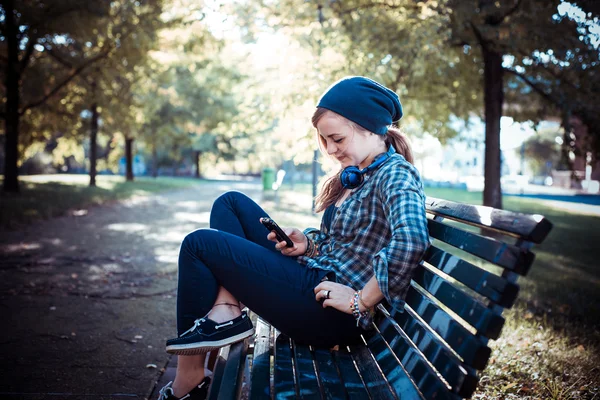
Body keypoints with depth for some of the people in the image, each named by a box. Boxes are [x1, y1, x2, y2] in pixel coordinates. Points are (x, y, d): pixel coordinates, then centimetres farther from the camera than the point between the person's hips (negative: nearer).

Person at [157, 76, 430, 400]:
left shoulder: (396, 173, -15)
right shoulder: (358, 174, 14)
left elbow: (411, 241, -35)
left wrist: (361, 301, -26)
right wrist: (308, 244, 0)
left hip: (332, 314, -10)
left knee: (199, 244, -9)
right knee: (230, 202, 12)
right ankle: (225, 312, -3)